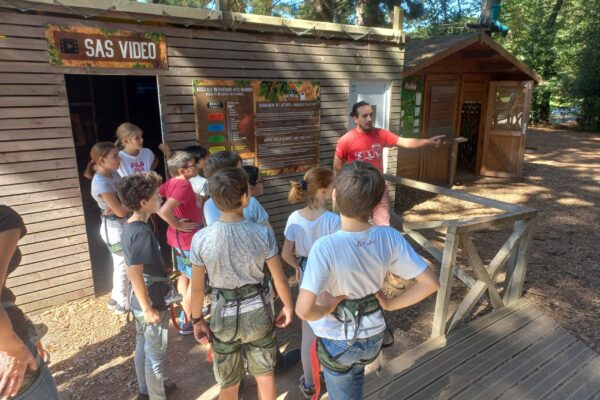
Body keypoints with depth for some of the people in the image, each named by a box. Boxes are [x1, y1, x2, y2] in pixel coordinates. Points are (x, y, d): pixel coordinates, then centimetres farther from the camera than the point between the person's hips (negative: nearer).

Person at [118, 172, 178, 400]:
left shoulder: (129, 226, 3)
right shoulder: (142, 231, -27)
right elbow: (135, 273, -32)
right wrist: (148, 309, -23)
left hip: (140, 300, 9)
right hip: (151, 303, -9)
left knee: (142, 348, 24)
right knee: (155, 355, 9)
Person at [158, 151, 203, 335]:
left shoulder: (171, 182, 1)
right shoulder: (184, 185, -24)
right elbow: (165, 211, -35)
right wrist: (178, 225, -21)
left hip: (178, 238, 9)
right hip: (189, 239, -9)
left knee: (185, 274, 24)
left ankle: (187, 310, 39)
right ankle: (187, 323, 16)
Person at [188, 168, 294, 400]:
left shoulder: (200, 239, -19)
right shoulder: (263, 233, -20)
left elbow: (197, 288, -9)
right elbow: (279, 279, -10)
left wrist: (197, 320, 7)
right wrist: (288, 307, 7)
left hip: (224, 314, 0)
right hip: (258, 310, 0)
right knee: (265, 374, 24)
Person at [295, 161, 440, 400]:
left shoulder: (325, 247, -33)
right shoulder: (389, 237, -20)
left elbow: (304, 310, -38)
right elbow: (430, 283, -13)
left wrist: (329, 307, -18)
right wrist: (389, 305, -5)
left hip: (337, 342, -3)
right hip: (374, 337, 3)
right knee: (355, 375, 36)